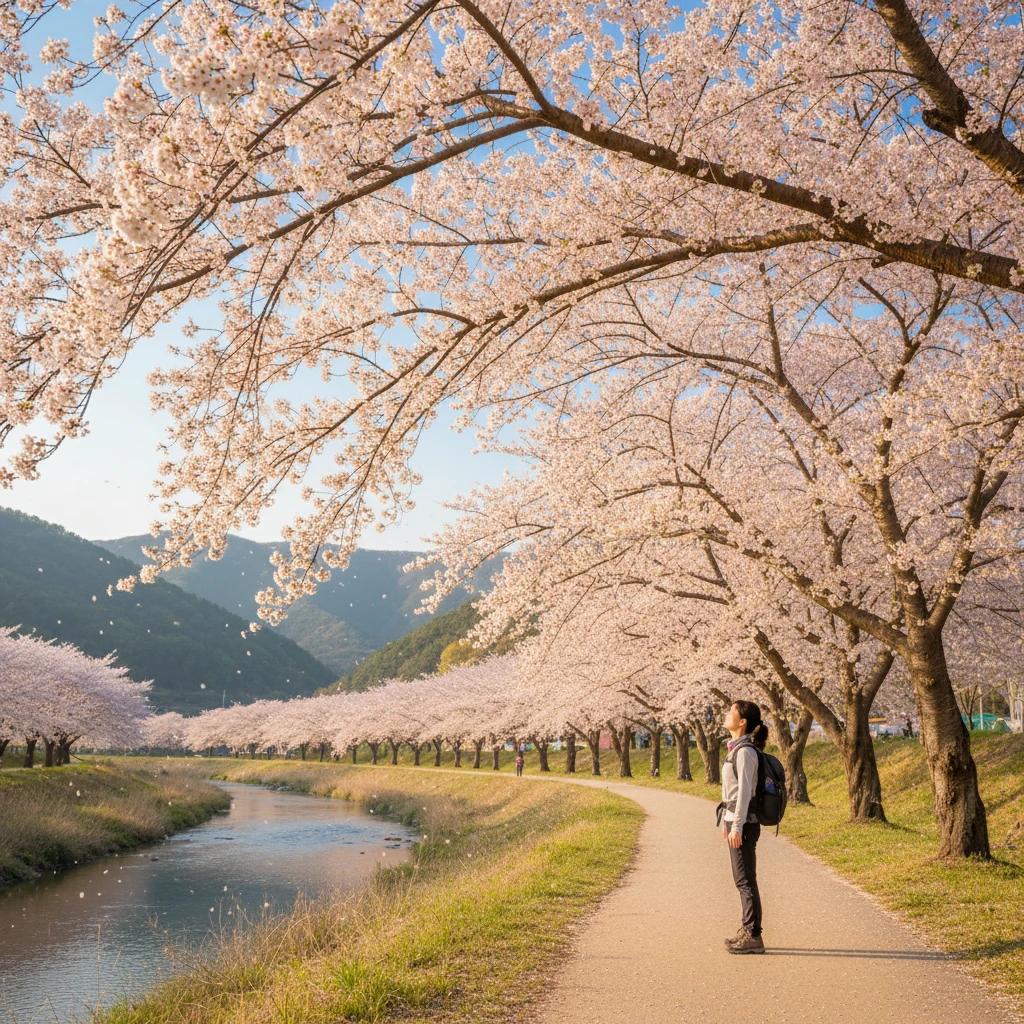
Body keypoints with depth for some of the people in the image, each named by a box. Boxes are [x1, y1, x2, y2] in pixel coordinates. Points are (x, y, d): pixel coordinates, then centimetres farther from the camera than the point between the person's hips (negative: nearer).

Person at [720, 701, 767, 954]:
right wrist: (728, 821, 22)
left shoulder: (745, 751, -17)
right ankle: (748, 931, 22)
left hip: (743, 822, -10)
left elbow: (744, 791, -20)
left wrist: (737, 827, -20)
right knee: (742, 879, 15)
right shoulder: (738, 748, 12)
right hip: (736, 819, 10)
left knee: (745, 880, -4)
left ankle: (753, 937, 2)